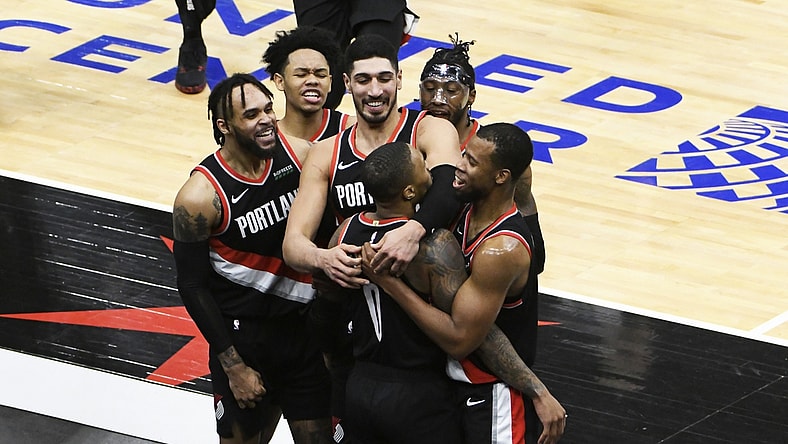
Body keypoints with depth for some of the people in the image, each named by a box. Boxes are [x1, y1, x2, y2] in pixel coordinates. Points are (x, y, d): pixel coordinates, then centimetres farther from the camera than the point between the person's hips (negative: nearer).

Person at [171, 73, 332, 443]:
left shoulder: (300, 156, -8)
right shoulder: (200, 196, -18)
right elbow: (193, 287, -11)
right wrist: (234, 367, -11)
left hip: (305, 326, 4)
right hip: (243, 337, -4)